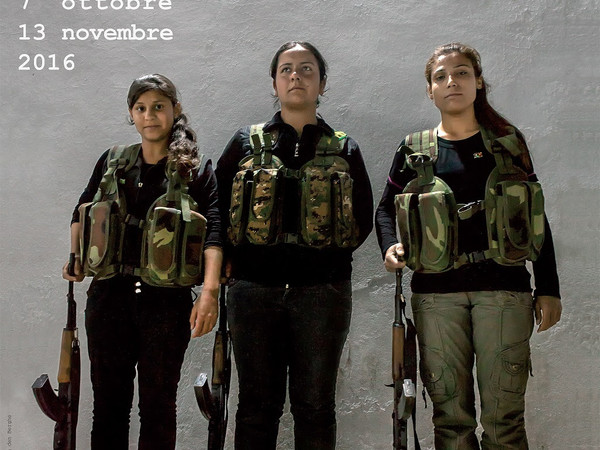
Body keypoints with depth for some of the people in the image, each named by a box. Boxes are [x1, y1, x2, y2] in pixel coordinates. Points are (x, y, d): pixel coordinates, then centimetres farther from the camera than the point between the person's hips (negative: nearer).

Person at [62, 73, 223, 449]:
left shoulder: (195, 170, 0)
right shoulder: (113, 163, 10)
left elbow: (213, 232, -12)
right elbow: (82, 212, 23)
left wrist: (210, 291, -24)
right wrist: (75, 258, 10)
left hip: (167, 301, -3)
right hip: (109, 296, 3)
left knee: (158, 405, 7)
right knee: (109, 401, 11)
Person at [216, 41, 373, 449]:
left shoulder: (344, 149, 9)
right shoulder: (246, 143, 9)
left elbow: (363, 219, 11)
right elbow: (214, 206, 11)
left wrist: (325, 257, 1)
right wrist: (229, 259, 2)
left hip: (323, 290, 0)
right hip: (254, 289, 0)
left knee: (315, 406, 6)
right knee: (257, 404, 8)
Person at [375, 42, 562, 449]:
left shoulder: (508, 142, 10)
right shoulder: (415, 151, 11)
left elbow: (537, 219, 11)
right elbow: (386, 208, 18)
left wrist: (548, 288, 7)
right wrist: (390, 246, -4)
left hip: (503, 286, -1)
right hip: (437, 291, 1)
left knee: (504, 413, -2)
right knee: (450, 411, 5)